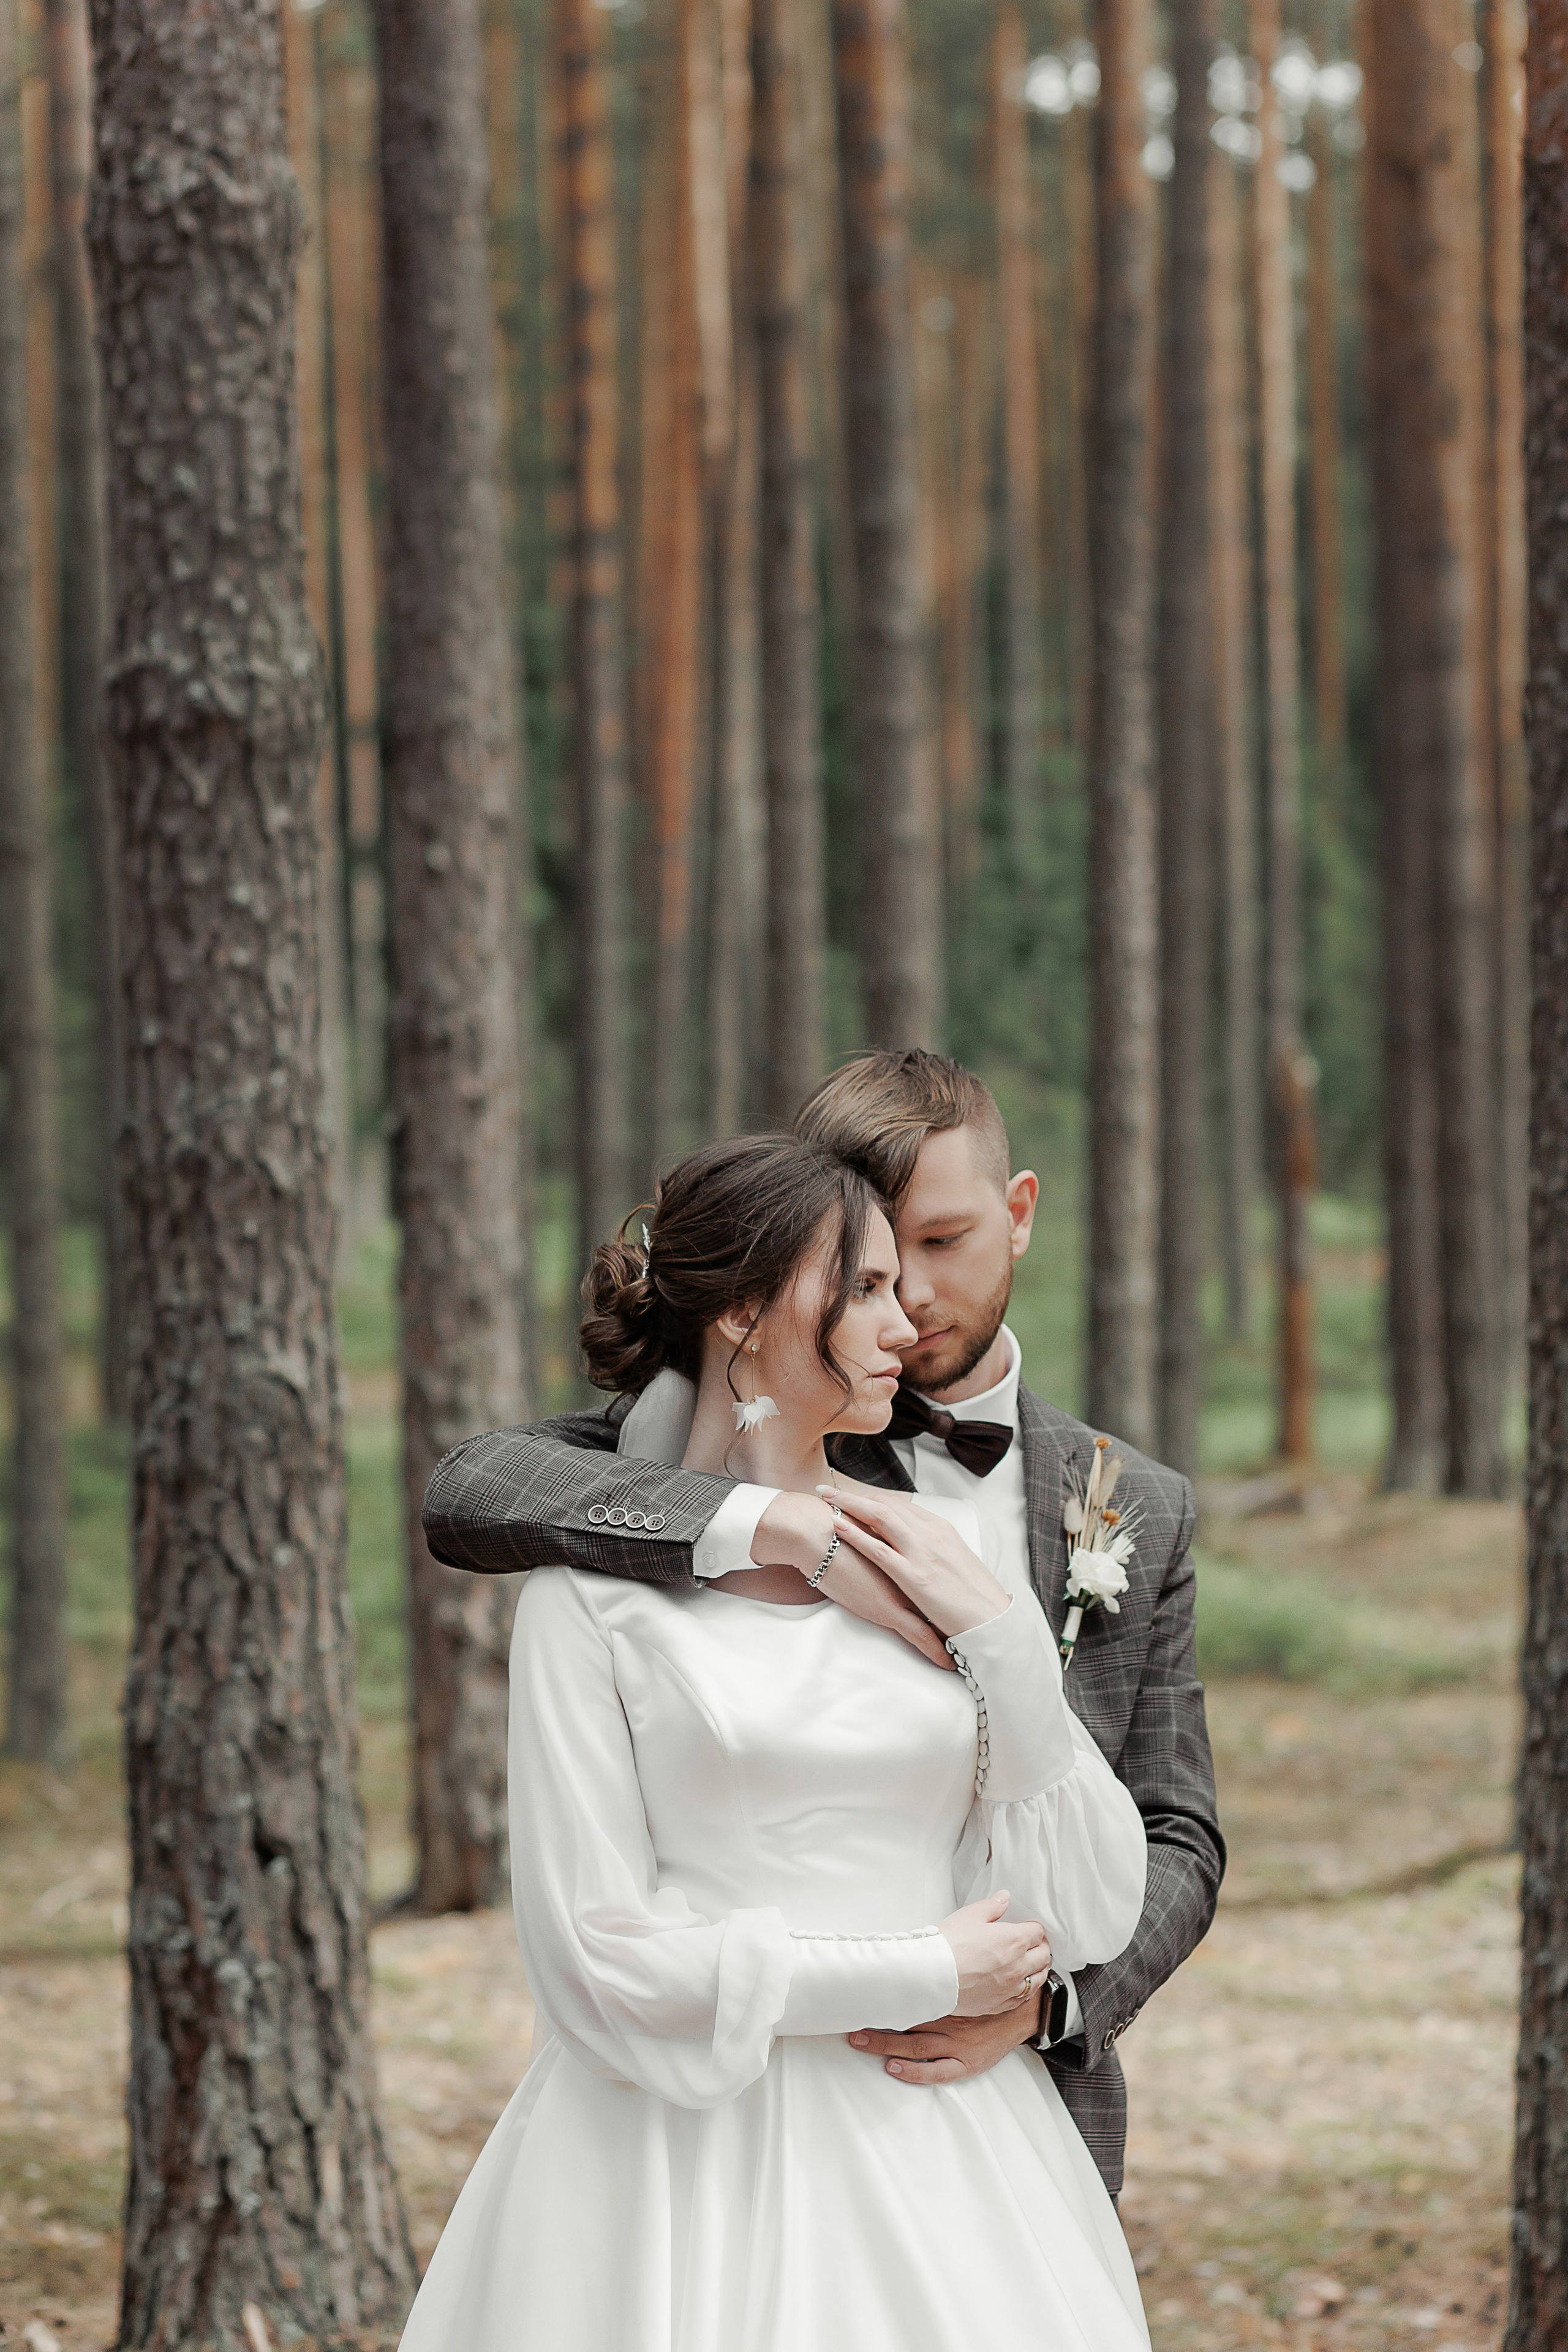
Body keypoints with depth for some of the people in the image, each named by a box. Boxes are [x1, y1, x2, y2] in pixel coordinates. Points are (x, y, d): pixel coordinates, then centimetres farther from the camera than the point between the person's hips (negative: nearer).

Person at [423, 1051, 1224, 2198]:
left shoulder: (1140, 1512, 9)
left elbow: (1174, 1840, 9)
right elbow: (472, 1493, -17)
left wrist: (1046, 1995, -12)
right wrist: (786, 1526, -27)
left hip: (1029, 2100, 3)